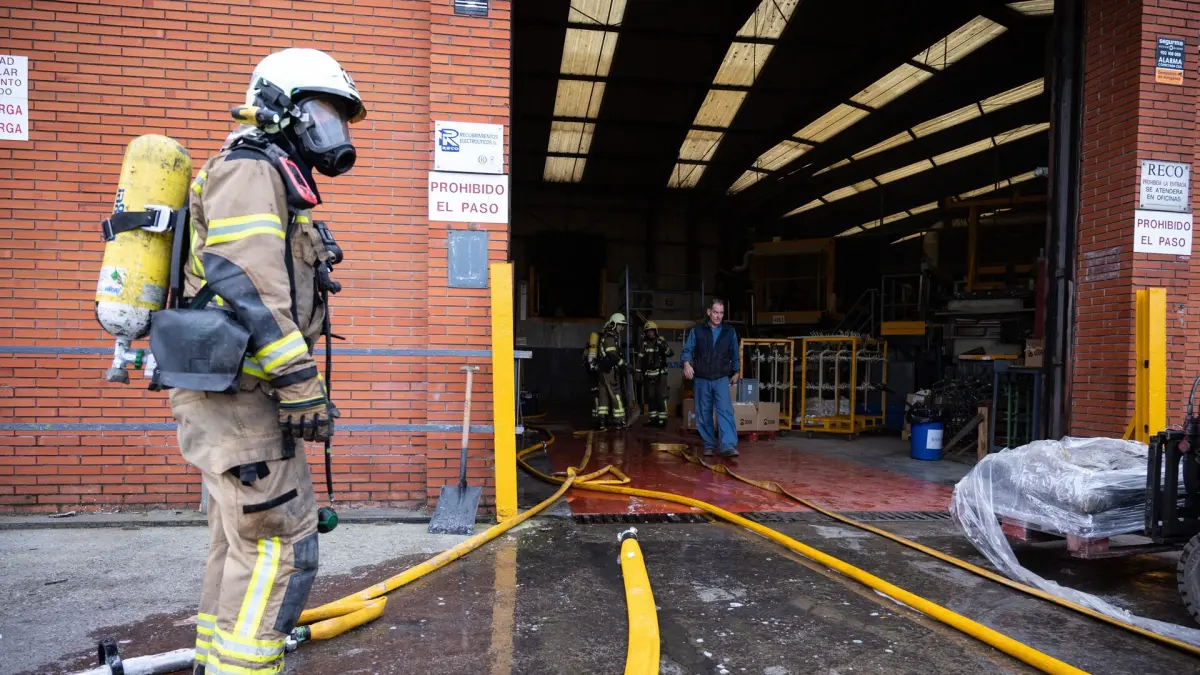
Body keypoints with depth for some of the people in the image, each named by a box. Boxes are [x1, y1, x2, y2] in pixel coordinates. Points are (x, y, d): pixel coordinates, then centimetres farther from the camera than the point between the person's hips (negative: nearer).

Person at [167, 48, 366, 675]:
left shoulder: (273, 183, 24)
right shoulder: (251, 168, -8)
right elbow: (247, 285, -21)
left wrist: (298, 384, 23)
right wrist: (300, 382, -23)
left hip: (239, 393, 11)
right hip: (236, 391, -11)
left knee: (242, 541, 17)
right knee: (281, 546, -9)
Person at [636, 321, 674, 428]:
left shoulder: (661, 341, -4)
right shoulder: (643, 344, 8)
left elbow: (671, 353, -15)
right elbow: (640, 359, 12)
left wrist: (663, 346, -31)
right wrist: (638, 372, 8)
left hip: (660, 374, -5)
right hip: (649, 375, 5)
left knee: (661, 397, -8)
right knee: (650, 397, 8)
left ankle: (662, 419, -5)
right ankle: (654, 418, 17)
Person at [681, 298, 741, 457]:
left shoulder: (730, 332, 8)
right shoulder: (696, 331, 4)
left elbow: (734, 354, 17)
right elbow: (687, 350, -3)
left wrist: (736, 372, 20)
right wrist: (686, 363, -23)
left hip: (721, 379, 0)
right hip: (701, 379, 1)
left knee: (725, 410, -16)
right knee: (704, 414, 5)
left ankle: (728, 446, -22)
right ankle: (709, 445, 17)